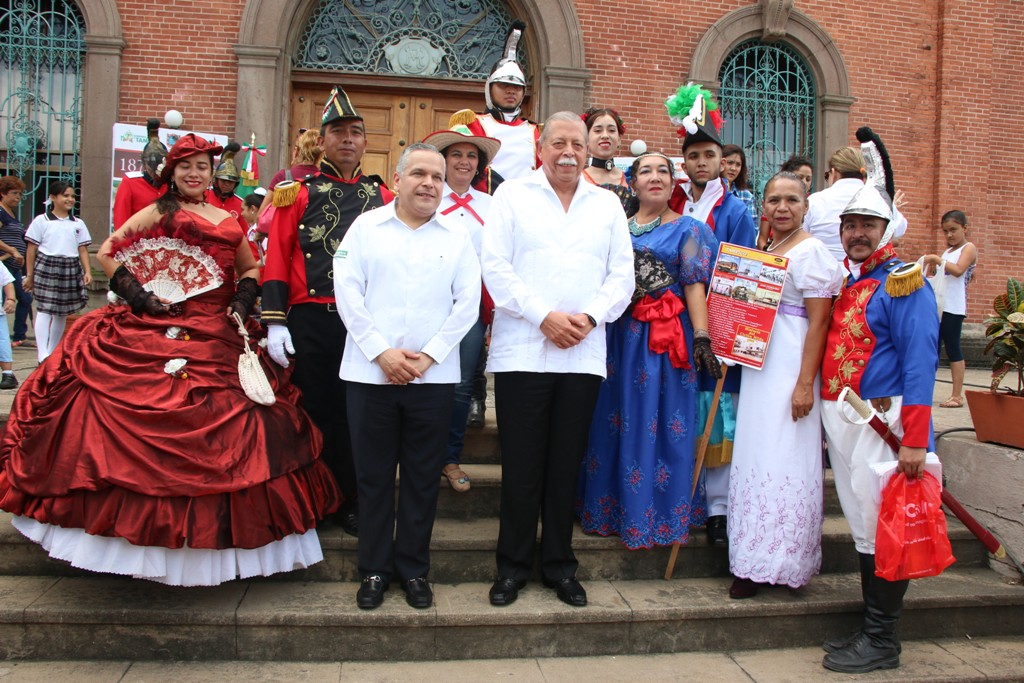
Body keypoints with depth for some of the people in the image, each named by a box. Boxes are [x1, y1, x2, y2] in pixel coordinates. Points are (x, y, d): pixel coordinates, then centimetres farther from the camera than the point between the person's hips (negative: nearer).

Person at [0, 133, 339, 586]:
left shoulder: (228, 222, 16)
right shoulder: (157, 213, 4)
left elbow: (249, 269, 24)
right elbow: (108, 254, 1)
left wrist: (243, 301, 5)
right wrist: (137, 295, -8)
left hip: (216, 340, 4)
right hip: (154, 332, -4)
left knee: (219, 431, 4)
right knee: (143, 427, -5)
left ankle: (212, 531, 17)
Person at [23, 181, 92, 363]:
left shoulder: (78, 223, 12)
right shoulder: (41, 221, 2)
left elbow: (83, 249, 11)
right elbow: (31, 249, 2)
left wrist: (87, 271, -2)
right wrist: (29, 275, 0)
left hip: (71, 269, 4)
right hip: (46, 267, -4)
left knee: (63, 312, 9)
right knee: (44, 309, -9)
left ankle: (53, 353, 20)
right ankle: (43, 355, -11)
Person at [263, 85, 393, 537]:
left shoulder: (383, 197, 10)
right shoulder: (298, 194, 7)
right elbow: (277, 258, 1)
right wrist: (275, 322, -8)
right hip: (310, 321, -1)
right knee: (313, 409, 7)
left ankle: (351, 503, 22)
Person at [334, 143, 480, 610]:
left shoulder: (457, 236, 9)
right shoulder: (366, 227, 7)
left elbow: (468, 303, 1)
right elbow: (347, 291, -2)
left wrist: (428, 355, -9)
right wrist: (381, 351, -11)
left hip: (433, 376, 1)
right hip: (370, 372, 0)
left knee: (423, 478, 7)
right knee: (373, 475, 6)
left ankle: (413, 568, 22)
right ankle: (374, 569, 20)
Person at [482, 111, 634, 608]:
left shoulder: (607, 205, 15)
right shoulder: (512, 195, 7)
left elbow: (622, 274, 9)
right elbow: (495, 267, -3)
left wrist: (591, 317, -8)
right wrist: (544, 316, -12)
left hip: (583, 356, 2)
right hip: (522, 352, -2)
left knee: (567, 465, 8)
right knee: (521, 465, 2)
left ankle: (559, 565, 21)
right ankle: (513, 565, 16)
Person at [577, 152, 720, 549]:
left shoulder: (687, 229, 4)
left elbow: (695, 286, -5)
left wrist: (702, 338, -15)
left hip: (666, 339, -3)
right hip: (618, 336, 4)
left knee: (660, 423, 1)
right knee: (614, 420, 8)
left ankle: (658, 516, 15)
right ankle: (610, 508, 24)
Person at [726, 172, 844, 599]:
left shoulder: (810, 252, -10)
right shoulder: (764, 252, 16)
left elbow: (819, 322, -16)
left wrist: (805, 383, -21)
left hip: (790, 369, -9)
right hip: (758, 366, 9)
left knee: (781, 461, -4)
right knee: (756, 458, 12)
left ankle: (775, 562, 8)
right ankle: (756, 562, 23)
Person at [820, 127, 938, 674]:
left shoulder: (904, 283, -8)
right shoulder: (842, 280, 15)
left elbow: (919, 363, -16)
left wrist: (914, 440, -21)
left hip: (880, 421, -8)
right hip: (838, 420, 8)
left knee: (880, 529, -2)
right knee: (862, 528, 13)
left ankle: (881, 642, 10)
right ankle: (872, 629, 25)